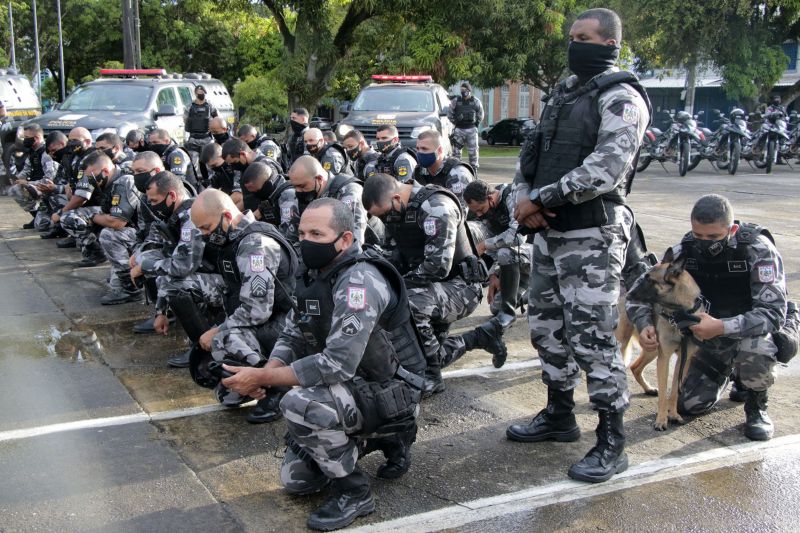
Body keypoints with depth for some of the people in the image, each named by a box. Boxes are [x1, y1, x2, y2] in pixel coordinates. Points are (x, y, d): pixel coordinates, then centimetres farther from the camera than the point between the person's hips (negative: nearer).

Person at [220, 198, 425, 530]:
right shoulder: (316, 276, 2)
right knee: (295, 479, 8)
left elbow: (337, 364, -33)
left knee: (299, 403, -32)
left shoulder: (359, 281, -27)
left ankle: (355, 493, -12)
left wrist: (262, 377, -28)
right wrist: (267, 373, -16)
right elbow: (291, 337, 6)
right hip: (353, 386, 9)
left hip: (386, 394, -9)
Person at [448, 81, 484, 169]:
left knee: (473, 150, 3)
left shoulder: (476, 102, 3)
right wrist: (455, 123, 5)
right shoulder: (455, 101, 1)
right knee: (456, 149, -2)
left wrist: (476, 124, 6)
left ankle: (474, 168, 12)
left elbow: (480, 115, 13)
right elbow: (449, 114, 9)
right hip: (459, 129, 0)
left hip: (471, 129, 0)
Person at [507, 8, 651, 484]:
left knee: (593, 337, -7)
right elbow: (532, 152, 17)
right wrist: (524, 197, -3)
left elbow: (606, 169, -22)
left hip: (593, 236, -9)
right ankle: (559, 416, 33)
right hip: (549, 232, 9)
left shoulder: (620, 97, -10)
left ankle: (612, 444, 4)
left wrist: (541, 199, -19)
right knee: (548, 327, 16)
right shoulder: (564, 93, 17)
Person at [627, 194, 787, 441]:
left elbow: (773, 313, -31)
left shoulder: (758, 251, -26)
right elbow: (639, 292, -6)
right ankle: (725, 373, 29)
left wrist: (722, 327, -44)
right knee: (690, 405, -6)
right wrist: (644, 325, -26)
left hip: (752, 331, -4)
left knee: (755, 355, -38)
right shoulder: (685, 251, -15)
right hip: (707, 334, 4)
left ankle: (757, 405, -3)